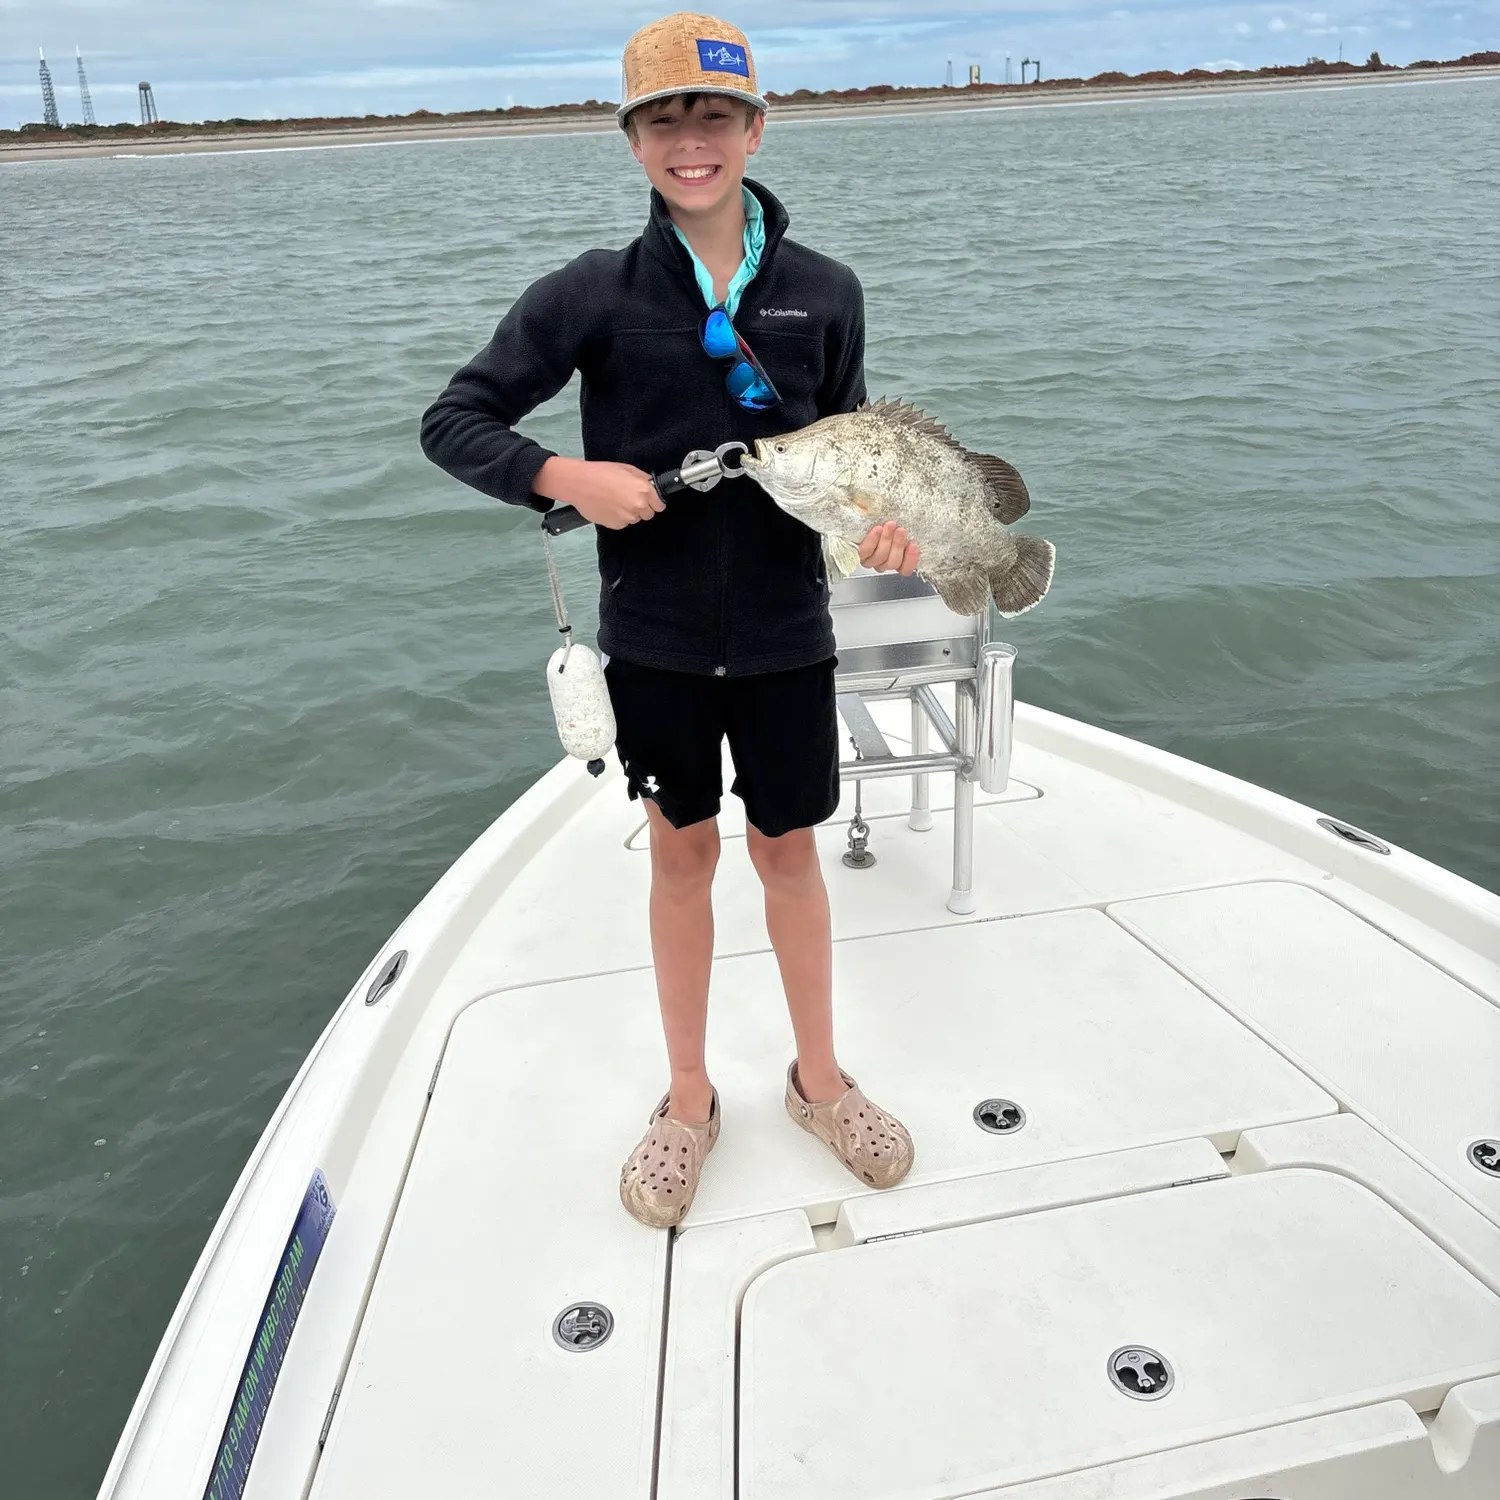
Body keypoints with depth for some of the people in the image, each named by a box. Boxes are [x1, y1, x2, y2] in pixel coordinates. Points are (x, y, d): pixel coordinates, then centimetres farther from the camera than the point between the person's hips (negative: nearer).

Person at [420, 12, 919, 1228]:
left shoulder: (823, 292, -1)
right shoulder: (593, 295, -7)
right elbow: (454, 422, -3)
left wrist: (883, 516, -12)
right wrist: (567, 477, -20)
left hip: (785, 635, 1)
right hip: (654, 637, -1)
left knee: (789, 848, 13)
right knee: (683, 852, 12)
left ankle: (818, 1078, 34)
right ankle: (690, 1098, 31)